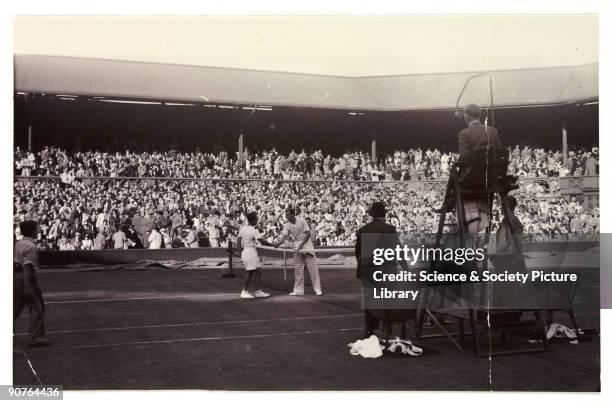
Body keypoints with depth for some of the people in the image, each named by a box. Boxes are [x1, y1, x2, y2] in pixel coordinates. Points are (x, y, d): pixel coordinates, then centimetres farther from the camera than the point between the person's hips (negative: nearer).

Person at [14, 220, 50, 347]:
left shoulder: (18, 244, 13)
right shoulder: (31, 246, -15)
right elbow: (27, 266, -22)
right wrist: (28, 287, -24)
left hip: (16, 277, 9)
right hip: (27, 278, -9)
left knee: (16, 308, 13)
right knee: (37, 308, -2)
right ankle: (36, 338, -3)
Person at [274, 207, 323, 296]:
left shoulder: (302, 221, -11)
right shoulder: (287, 226, -3)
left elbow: (308, 233, -8)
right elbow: (283, 237, -12)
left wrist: (302, 244, -15)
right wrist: (278, 243, -32)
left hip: (307, 246, -3)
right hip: (297, 250, 3)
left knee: (313, 268, -5)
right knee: (298, 270, 3)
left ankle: (317, 289, -1)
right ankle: (298, 290, 8)